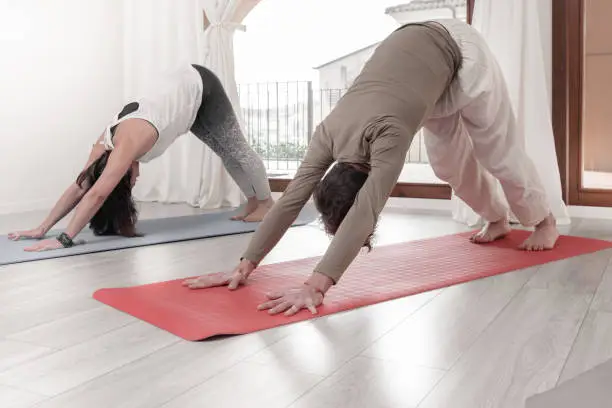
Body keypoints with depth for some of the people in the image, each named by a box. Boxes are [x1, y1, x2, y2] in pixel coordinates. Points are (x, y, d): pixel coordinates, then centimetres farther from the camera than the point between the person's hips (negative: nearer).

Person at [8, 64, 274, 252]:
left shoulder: (128, 142, -36)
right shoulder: (106, 144, -15)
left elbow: (97, 194, -41)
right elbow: (79, 187, -13)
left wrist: (64, 239, -43)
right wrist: (42, 228, -17)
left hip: (200, 88, -6)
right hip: (184, 92, 6)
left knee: (235, 149, 7)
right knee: (227, 153, 17)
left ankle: (265, 202, 25)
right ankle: (253, 203, 31)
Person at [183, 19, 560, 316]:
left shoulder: (387, 135, -42)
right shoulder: (330, 133, -25)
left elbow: (365, 215, -51)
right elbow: (292, 199, -26)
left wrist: (316, 286, -57)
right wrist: (245, 267, -30)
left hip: (459, 52, -5)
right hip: (413, 45, 5)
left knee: (499, 152, 10)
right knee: (450, 161, 15)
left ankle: (543, 221, 34)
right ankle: (498, 219, 39)